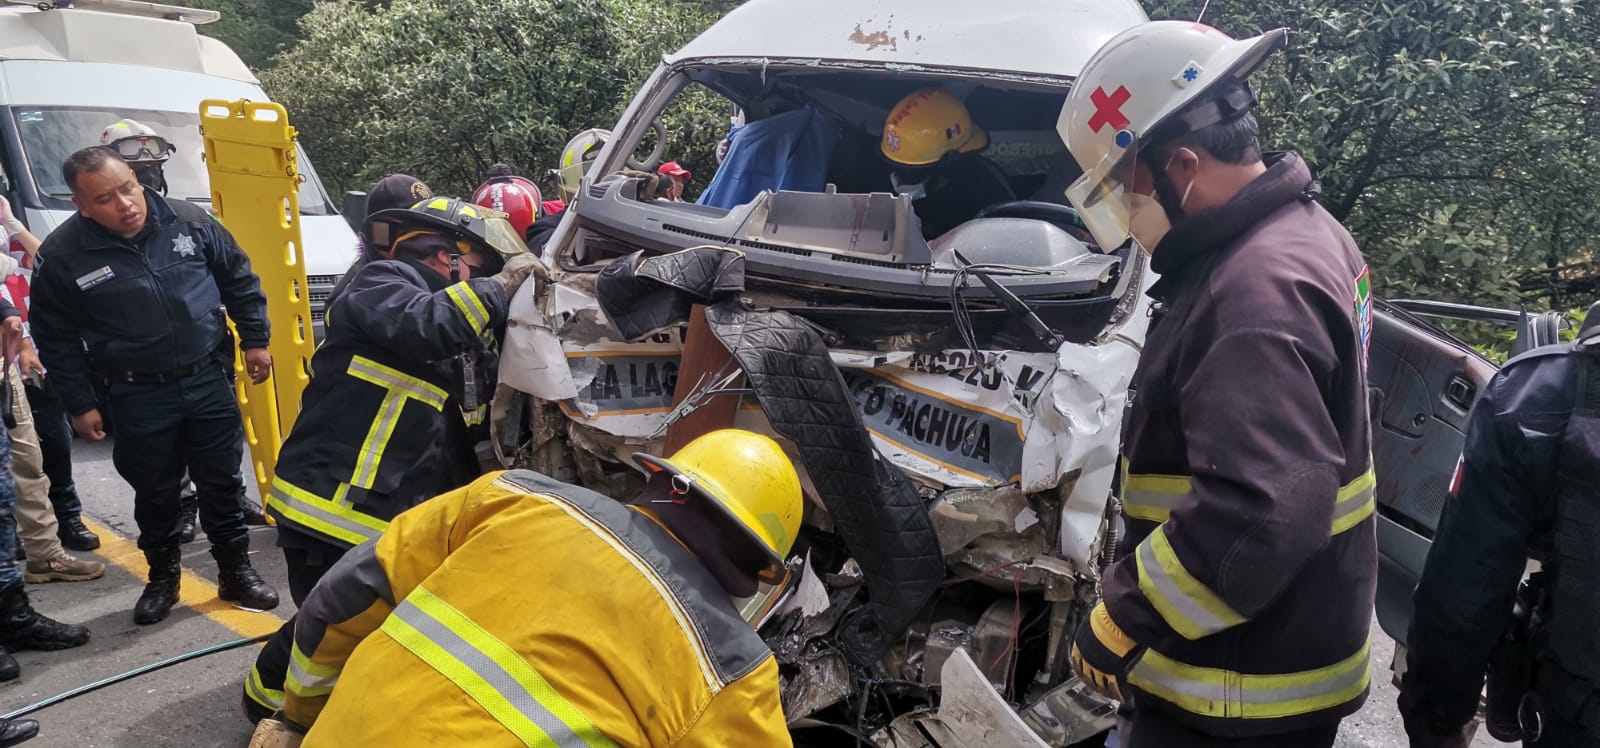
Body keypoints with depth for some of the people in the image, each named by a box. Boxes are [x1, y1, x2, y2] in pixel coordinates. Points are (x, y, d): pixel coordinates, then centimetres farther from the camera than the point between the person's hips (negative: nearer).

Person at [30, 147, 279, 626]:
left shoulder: (189, 221, -6)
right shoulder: (63, 255, -11)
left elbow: (239, 280, 7)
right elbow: (57, 339, -1)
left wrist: (254, 340, 6)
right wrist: (80, 404, -1)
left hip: (209, 380, 1)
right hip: (139, 397, -1)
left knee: (222, 483, 10)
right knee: (154, 494, 11)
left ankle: (235, 573, 24)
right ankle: (162, 579, 32)